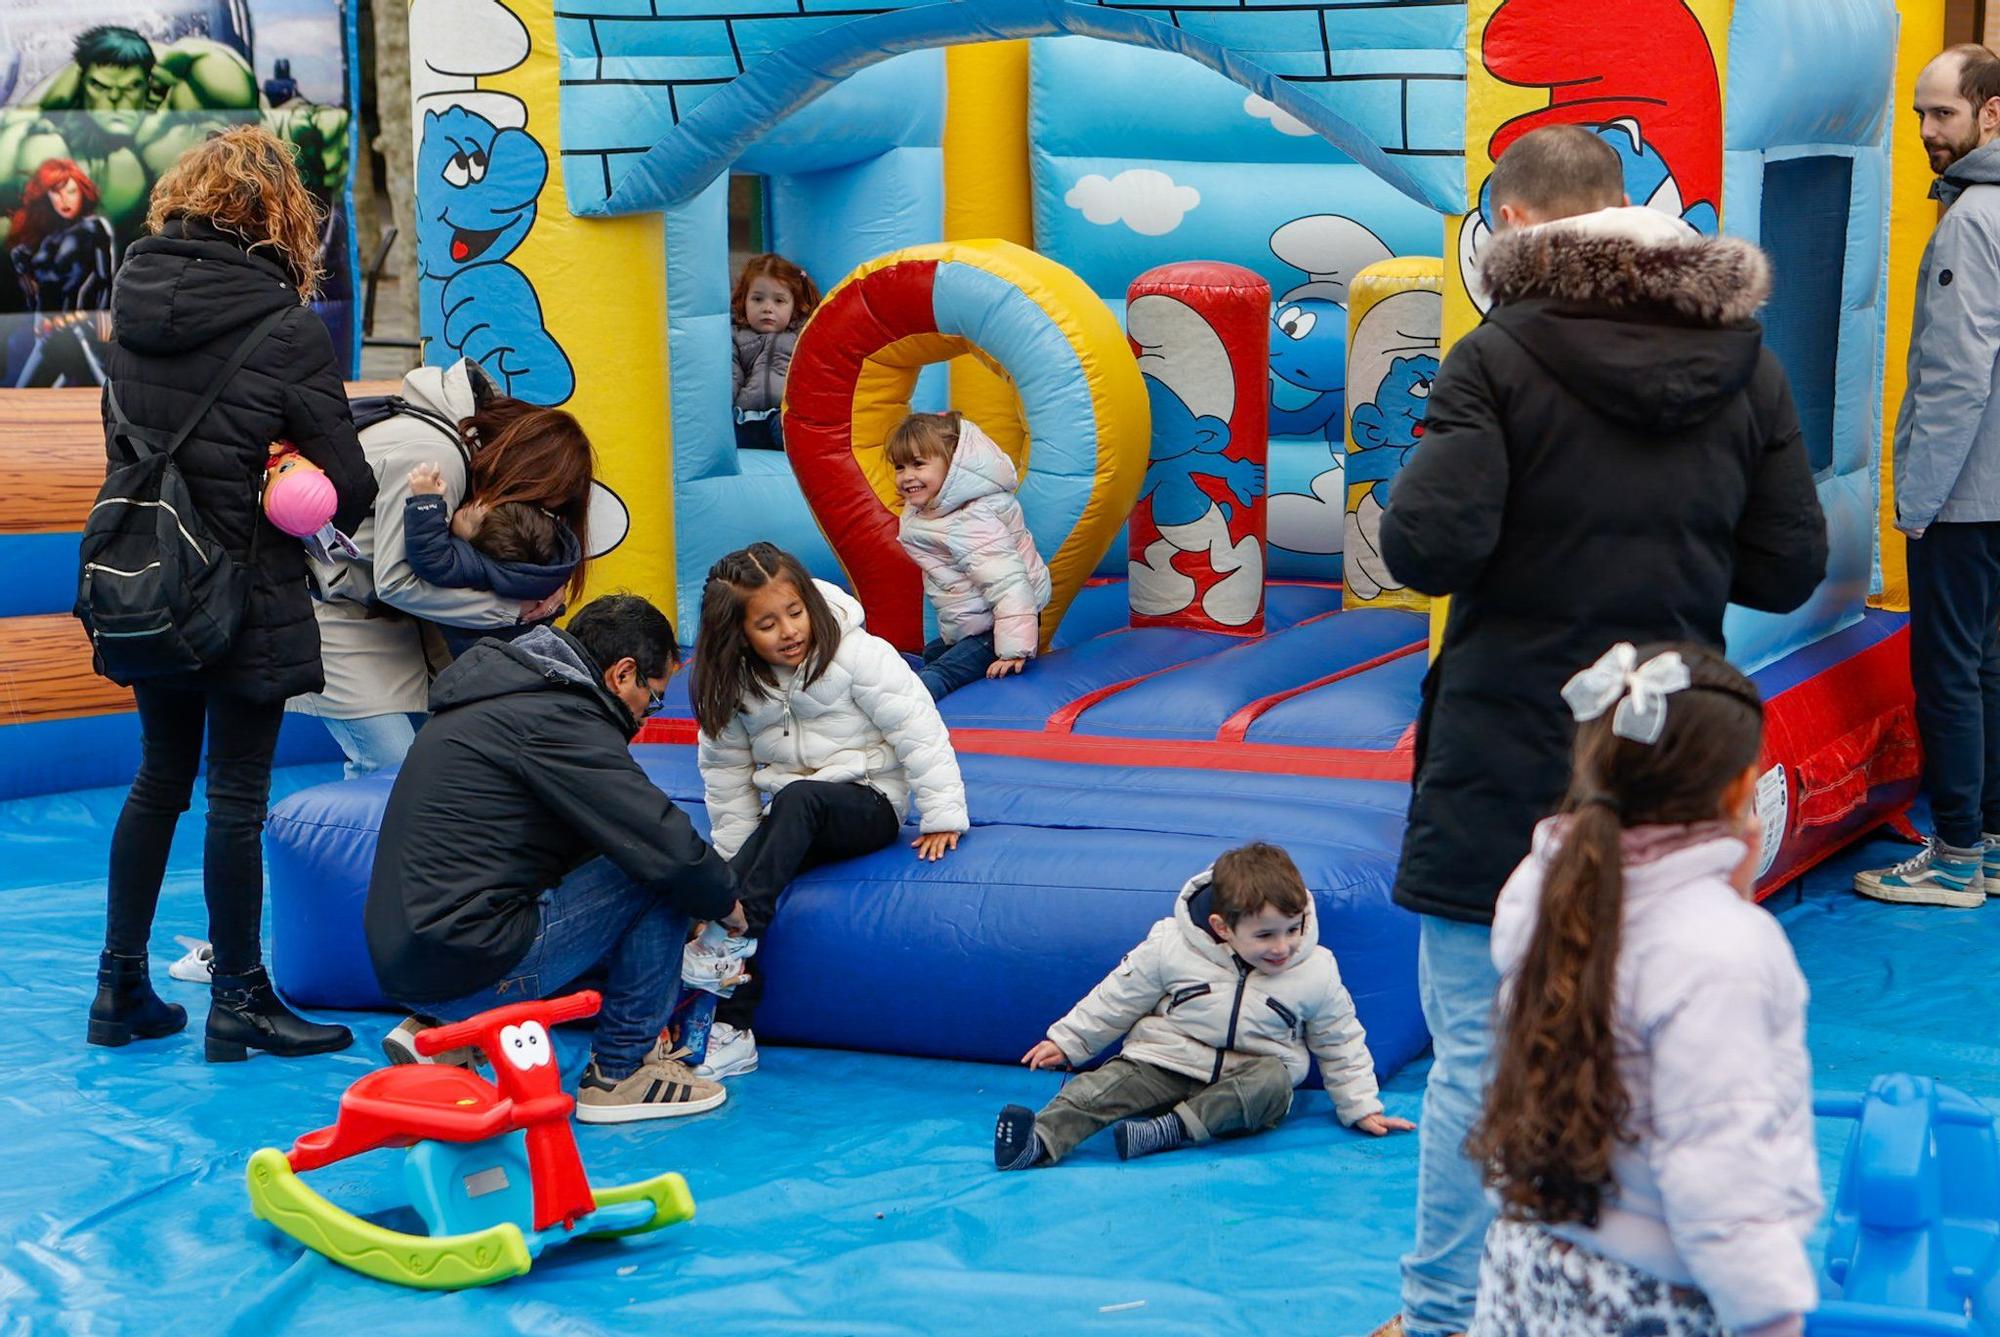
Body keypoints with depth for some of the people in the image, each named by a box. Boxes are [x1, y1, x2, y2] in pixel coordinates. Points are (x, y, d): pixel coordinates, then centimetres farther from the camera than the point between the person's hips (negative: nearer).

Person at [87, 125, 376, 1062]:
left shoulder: (132, 302, 0)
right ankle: (238, 1002, 14)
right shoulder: (287, 328, -17)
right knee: (236, 797, 4)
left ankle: (121, 987, 23)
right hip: (246, 596, -6)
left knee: (159, 779, 18)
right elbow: (345, 483, -13)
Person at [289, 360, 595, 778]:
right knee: (392, 766, -15)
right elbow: (397, 582, -26)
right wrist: (509, 609, -23)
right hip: (335, 601, -9)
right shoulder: (431, 458, -29)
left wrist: (537, 599, -15)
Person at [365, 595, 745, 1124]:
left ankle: (437, 1030, 17)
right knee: (659, 878, -5)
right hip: (467, 964, -10)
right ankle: (622, 1069, 6)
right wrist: (725, 902, 3)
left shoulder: (506, 697, 17)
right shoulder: (557, 719, -14)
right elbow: (670, 847, -18)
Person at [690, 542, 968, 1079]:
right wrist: (735, 855, 3)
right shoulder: (731, 685, 0)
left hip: (869, 803, -4)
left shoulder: (858, 655, -14)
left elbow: (919, 733, -13)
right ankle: (731, 1031, -26)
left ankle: (737, 936, -43)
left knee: (797, 799, -38)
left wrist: (943, 816, -16)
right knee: (736, 879, -25)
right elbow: (726, 773, 8)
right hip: (792, 819, 5)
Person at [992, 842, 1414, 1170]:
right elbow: (1119, 998, 5)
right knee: (1098, 1087, -25)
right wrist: (1067, 1041, 8)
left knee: (1275, 1080, -33)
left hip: (1245, 1086, 1)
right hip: (1164, 1064, -1)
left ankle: (1172, 1129, -39)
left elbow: (1340, 1044, 10)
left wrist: (1362, 1107, 8)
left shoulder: (1316, 973, -4)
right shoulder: (1170, 948, -8)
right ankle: (1042, 1142, -49)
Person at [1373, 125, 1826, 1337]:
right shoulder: (1746, 365, 3)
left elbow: (1429, 551, -18)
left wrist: (1425, 464, 2)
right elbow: (1791, 566, 5)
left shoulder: (1501, 361, -12)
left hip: (1508, 759, -4)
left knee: (1478, 1047, 3)